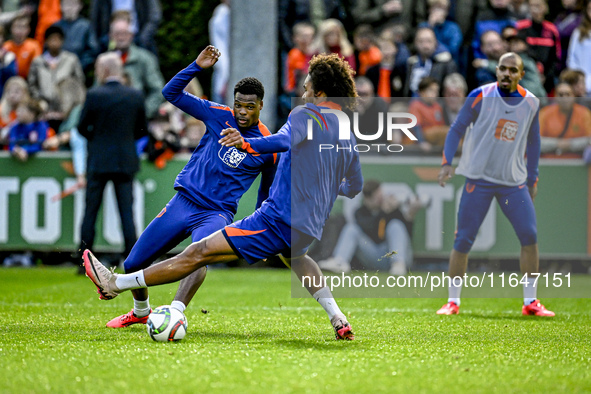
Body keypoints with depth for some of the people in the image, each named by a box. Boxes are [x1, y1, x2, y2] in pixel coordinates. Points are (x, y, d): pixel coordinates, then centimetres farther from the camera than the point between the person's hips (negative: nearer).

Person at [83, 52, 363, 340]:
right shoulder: (348, 134, 14)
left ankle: (115, 284, -9)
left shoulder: (305, 114, -8)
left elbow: (286, 139, -32)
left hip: (281, 218, -8)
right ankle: (339, 321, 31)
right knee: (295, 255, 43)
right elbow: (355, 187, 24)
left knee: (199, 252, -9)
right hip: (311, 228, 8)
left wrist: (248, 144, -48)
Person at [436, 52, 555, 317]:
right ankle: (453, 301, 9)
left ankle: (530, 302, 4)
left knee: (529, 237, -6)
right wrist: (447, 162, -11)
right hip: (478, 178, -3)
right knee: (463, 240, -2)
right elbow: (457, 129, 0)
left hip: (514, 181, 3)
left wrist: (533, 178, 17)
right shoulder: (481, 96, -6)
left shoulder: (531, 103, 4)